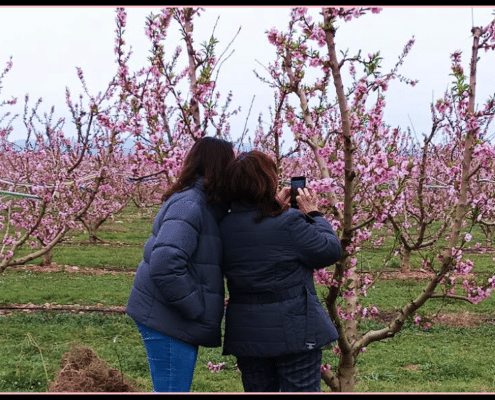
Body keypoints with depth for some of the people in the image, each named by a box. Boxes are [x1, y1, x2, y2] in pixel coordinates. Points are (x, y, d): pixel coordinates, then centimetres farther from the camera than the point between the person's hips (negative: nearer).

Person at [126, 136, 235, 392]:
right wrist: (196, 309, -21)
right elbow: (165, 263, -30)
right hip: (168, 322, -10)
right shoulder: (189, 205, -20)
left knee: (169, 388, 19)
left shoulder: (202, 204, 13)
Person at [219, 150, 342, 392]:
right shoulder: (289, 222, -20)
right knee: (301, 388, 5)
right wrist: (313, 215, 2)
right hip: (293, 331, -5)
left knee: (258, 389, 16)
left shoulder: (224, 226, -2)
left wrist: (278, 209, 11)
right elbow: (331, 251, -9)